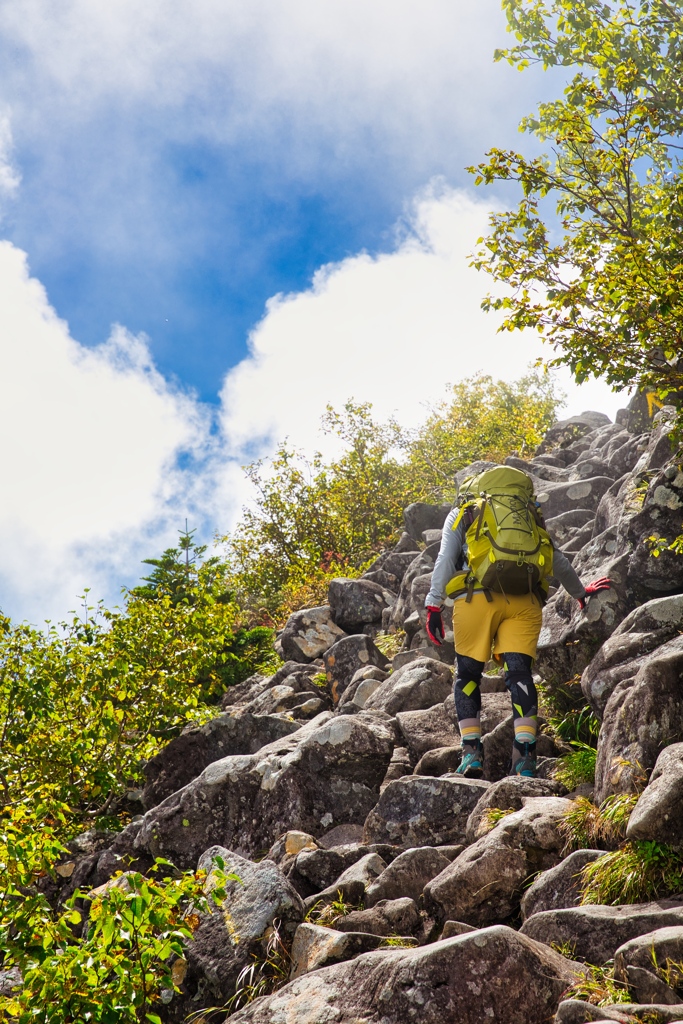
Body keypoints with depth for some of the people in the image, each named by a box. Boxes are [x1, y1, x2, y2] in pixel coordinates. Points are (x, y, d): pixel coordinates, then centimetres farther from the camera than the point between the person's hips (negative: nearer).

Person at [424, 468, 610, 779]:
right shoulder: (529, 516, 28)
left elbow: (445, 558, 7)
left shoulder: (462, 513, 21)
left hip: (476, 597, -2)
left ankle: (471, 752, -4)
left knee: (468, 674, 8)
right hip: (524, 601, 2)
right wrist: (580, 591, 49)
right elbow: (558, 561, 34)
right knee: (519, 672, -2)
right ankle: (525, 756, -15)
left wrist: (433, 605, 3)